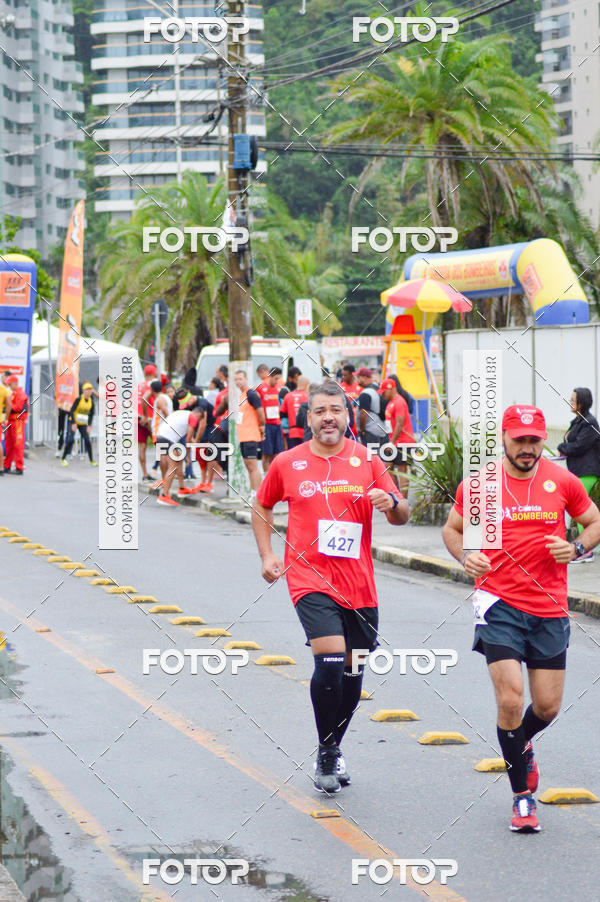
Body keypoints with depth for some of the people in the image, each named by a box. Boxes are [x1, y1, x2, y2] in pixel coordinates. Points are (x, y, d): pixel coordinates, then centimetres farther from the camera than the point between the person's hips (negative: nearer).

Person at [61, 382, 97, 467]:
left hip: (83, 424, 4)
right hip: (73, 422, -4)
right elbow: (71, 411, -17)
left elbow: (91, 413, 8)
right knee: (70, 440, -15)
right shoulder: (79, 399, -17)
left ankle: (91, 460, 6)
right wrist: (73, 424, -21)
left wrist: (89, 426, 2)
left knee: (87, 440, -4)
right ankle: (63, 458, -3)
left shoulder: (91, 400, -2)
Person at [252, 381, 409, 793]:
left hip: (359, 584, 3)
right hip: (310, 579, -3)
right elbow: (262, 507, 19)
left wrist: (391, 503, -18)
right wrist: (267, 554, 8)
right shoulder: (287, 464, 3)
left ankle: (333, 748, 32)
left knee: (353, 673, 9)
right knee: (330, 661, -20)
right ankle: (327, 754, -4)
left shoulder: (367, 461, 4)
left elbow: (402, 516, 5)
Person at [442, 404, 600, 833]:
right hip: (499, 604, -2)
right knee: (510, 699, -14)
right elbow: (452, 528, 13)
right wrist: (465, 556, -8)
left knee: (548, 706, 6)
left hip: (550, 609, 2)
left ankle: (521, 745, 43)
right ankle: (522, 796, 1)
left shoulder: (562, 481, 1)